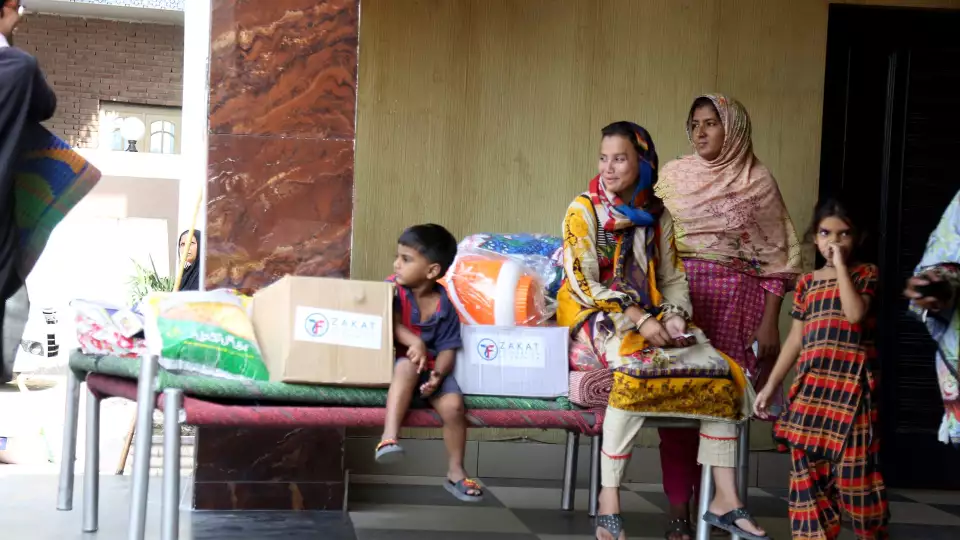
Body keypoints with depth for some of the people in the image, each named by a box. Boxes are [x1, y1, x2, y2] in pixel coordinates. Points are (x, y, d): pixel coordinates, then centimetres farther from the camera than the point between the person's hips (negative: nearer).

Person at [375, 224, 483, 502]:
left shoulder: (445, 306, -6)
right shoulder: (393, 288, -5)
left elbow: (447, 349, -6)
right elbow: (391, 323, -14)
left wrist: (438, 374, -26)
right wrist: (413, 342, -33)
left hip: (431, 367, 1)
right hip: (395, 363, -1)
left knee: (453, 405, -23)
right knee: (408, 366, -38)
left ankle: (456, 472, -2)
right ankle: (389, 437, -43)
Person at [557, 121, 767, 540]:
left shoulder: (657, 215, 9)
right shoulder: (583, 210, -4)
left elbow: (673, 279, 11)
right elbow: (583, 283, -12)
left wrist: (673, 315, -11)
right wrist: (639, 319, -21)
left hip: (648, 315, 5)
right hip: (597, 314, -5)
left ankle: (725, 498, -10)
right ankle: (609, 503, -30)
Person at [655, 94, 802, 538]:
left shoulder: (758, 181, 4)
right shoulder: (673, 176, 9)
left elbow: (778, 256, 2)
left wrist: (770, 321, -4)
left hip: (739, 302, -1)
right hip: (681, 297, 1)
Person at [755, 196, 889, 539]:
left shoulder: (865, 274, 2)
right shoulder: (807, 283, 13)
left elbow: (854, 313, -18)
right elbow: (795, 340, 14)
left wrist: (840, 265, -11)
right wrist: (770, 386, 10)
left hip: (853, 384, -4)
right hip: (812, 383, 4)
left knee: (855, 469, -4)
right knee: (808, 468, 4)